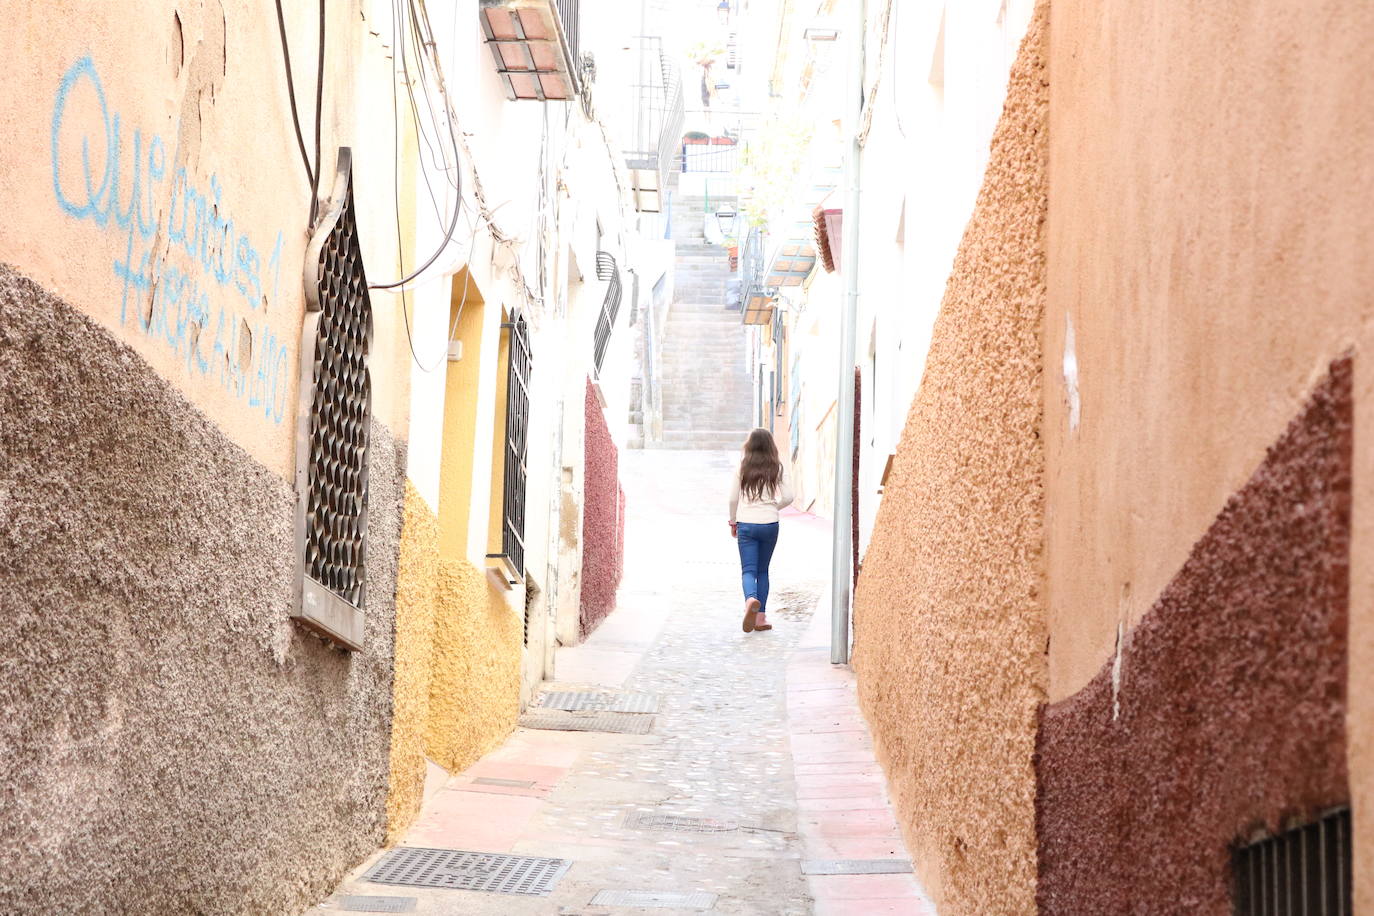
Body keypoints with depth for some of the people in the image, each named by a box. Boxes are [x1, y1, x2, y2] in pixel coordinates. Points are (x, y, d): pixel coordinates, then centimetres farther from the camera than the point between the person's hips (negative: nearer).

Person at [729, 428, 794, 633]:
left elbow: (733, 498, 2)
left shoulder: (742, 467, -1)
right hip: (770, 524, 1)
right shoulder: (778, 468, -1)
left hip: (746, 524, -1)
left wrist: (733, 521, 16)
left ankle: (751, 599, -32)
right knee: (763, 570, 14)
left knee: (748, 570, -1)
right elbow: (788, 497, -2)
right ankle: (761, 616, 12)